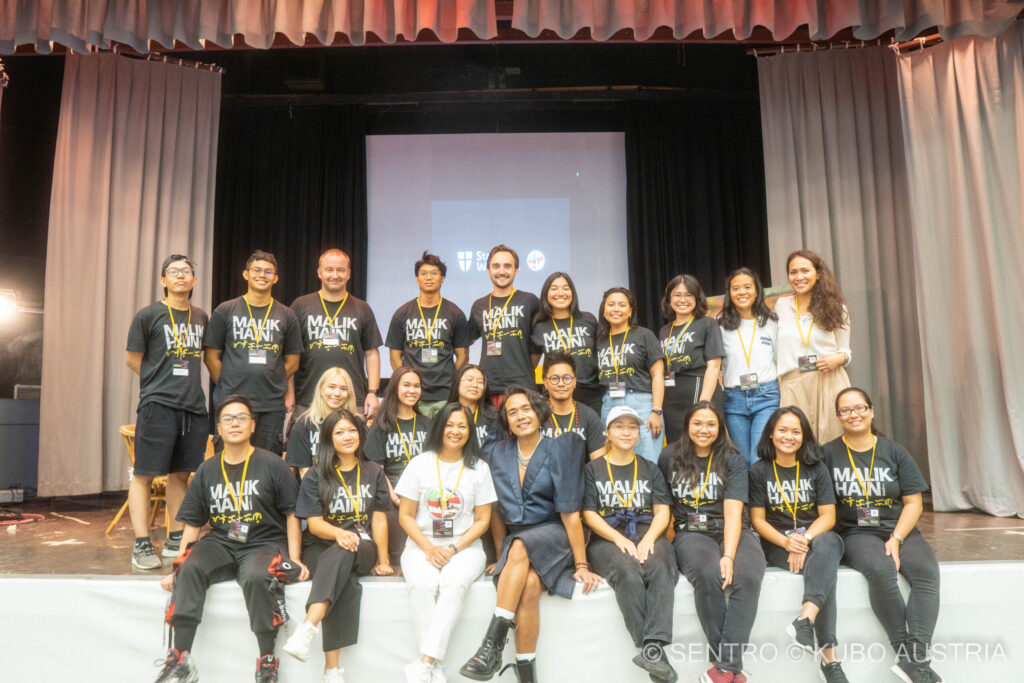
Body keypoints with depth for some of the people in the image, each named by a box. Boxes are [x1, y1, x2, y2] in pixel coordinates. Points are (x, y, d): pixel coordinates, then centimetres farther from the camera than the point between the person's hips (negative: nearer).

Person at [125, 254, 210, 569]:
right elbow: (133, 359, 2)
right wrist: (162, 384, 3)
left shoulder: (201, 318, 12)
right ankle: (142, 545, 5)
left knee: (181, 473, 12)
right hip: (158, 405, -5)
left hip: (194, 406, 5)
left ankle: (175, 540, 21)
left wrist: (190, 385, 14)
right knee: (144, 474, -1)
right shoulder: (148, 315, -1)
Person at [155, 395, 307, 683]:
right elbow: (192, 524, 14)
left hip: (264, 543, -4)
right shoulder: (207, 471, 12)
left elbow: (292, 515, 1)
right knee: (189, 570, -25)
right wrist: (177, 568, 5)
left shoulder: (272, 465, 1)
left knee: (257, 578, -33)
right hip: (220, 543, 4)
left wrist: (295, 560, -8)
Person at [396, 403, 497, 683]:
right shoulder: (420, 464, 4)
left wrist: (453, 549, -10)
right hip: (422, 545, 0)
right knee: (422, 584, -31)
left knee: (454, 583, -32)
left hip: (464, 546, 0)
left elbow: (482, 520, 5)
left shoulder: (479, 469, 6)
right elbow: (405, 516, 4)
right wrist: (429, 549, -11)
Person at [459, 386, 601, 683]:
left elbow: (569, 512, -8)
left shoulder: (560, 450, -3)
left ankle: (492, 647, -32)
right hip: (513, 540, 3)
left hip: (553, 536, -2)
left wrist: (581, 565, -9)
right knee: (530, 584, -30)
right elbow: (495, 510, 14)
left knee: (520, 548, -35)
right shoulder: (496, 453, 8)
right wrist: (500, 553, 5)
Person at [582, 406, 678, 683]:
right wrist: (619, 538, -14)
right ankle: (657, 657, -33)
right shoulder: (592, 470, 12)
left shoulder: (650, 469, 19)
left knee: (661, 570, -33)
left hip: (648, 536, 2)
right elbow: (589, 514, 3)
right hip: (608, 539, -2)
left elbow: (663, 511, 9)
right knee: (629, 573, -34)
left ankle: (653, 648, -42)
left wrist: (649, 538, -12)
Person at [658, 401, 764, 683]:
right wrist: (667, 538, 4)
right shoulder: (670, 457, 7)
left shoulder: (733, 460, 3)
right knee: (707, 575, -33)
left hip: (732, 533, 1)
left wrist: (728, 556, -19)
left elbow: (733, 513, -7)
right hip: (691, 534, 0)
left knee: (748, 577, -32)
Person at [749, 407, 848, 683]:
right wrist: (786, 542, -19)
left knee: (826, 545, -35)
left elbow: (828, 516, -1)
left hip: (816, 537, 1)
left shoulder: (817, 468, 6)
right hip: (777, 543, -1)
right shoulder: (759, 471, 2)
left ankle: (805, 619, -48)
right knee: (824, 567, -30)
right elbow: (758, 520, -1)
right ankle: (829, 656, -34)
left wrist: (805, 539, -20)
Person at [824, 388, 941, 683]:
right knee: (881, 570, -33)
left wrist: (896, 539, -8)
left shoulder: (894, 451, 9)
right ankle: (904, 651, -23)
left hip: (899, 530, 3)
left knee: (926, 571, -27)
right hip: (856, 534, -2)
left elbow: (913, 503, 6)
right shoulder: (829, 454, 3)